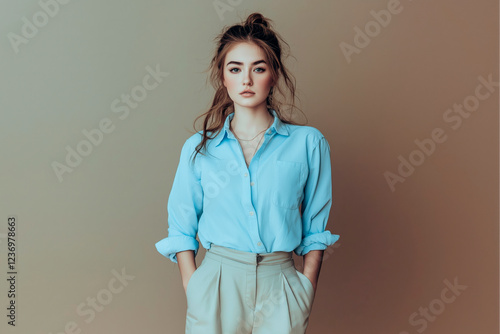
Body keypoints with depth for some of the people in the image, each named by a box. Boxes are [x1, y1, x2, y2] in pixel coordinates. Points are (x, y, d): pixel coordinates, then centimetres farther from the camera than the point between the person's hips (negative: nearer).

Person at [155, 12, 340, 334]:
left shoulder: (308, 143, 0)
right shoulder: (198, 148, 3)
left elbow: (315, 229, 4)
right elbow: (181, 229, 6)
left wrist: (307, 291, -2)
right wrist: (194, 290, -3)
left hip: (280, 284, 0)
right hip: (217, 280, 1)